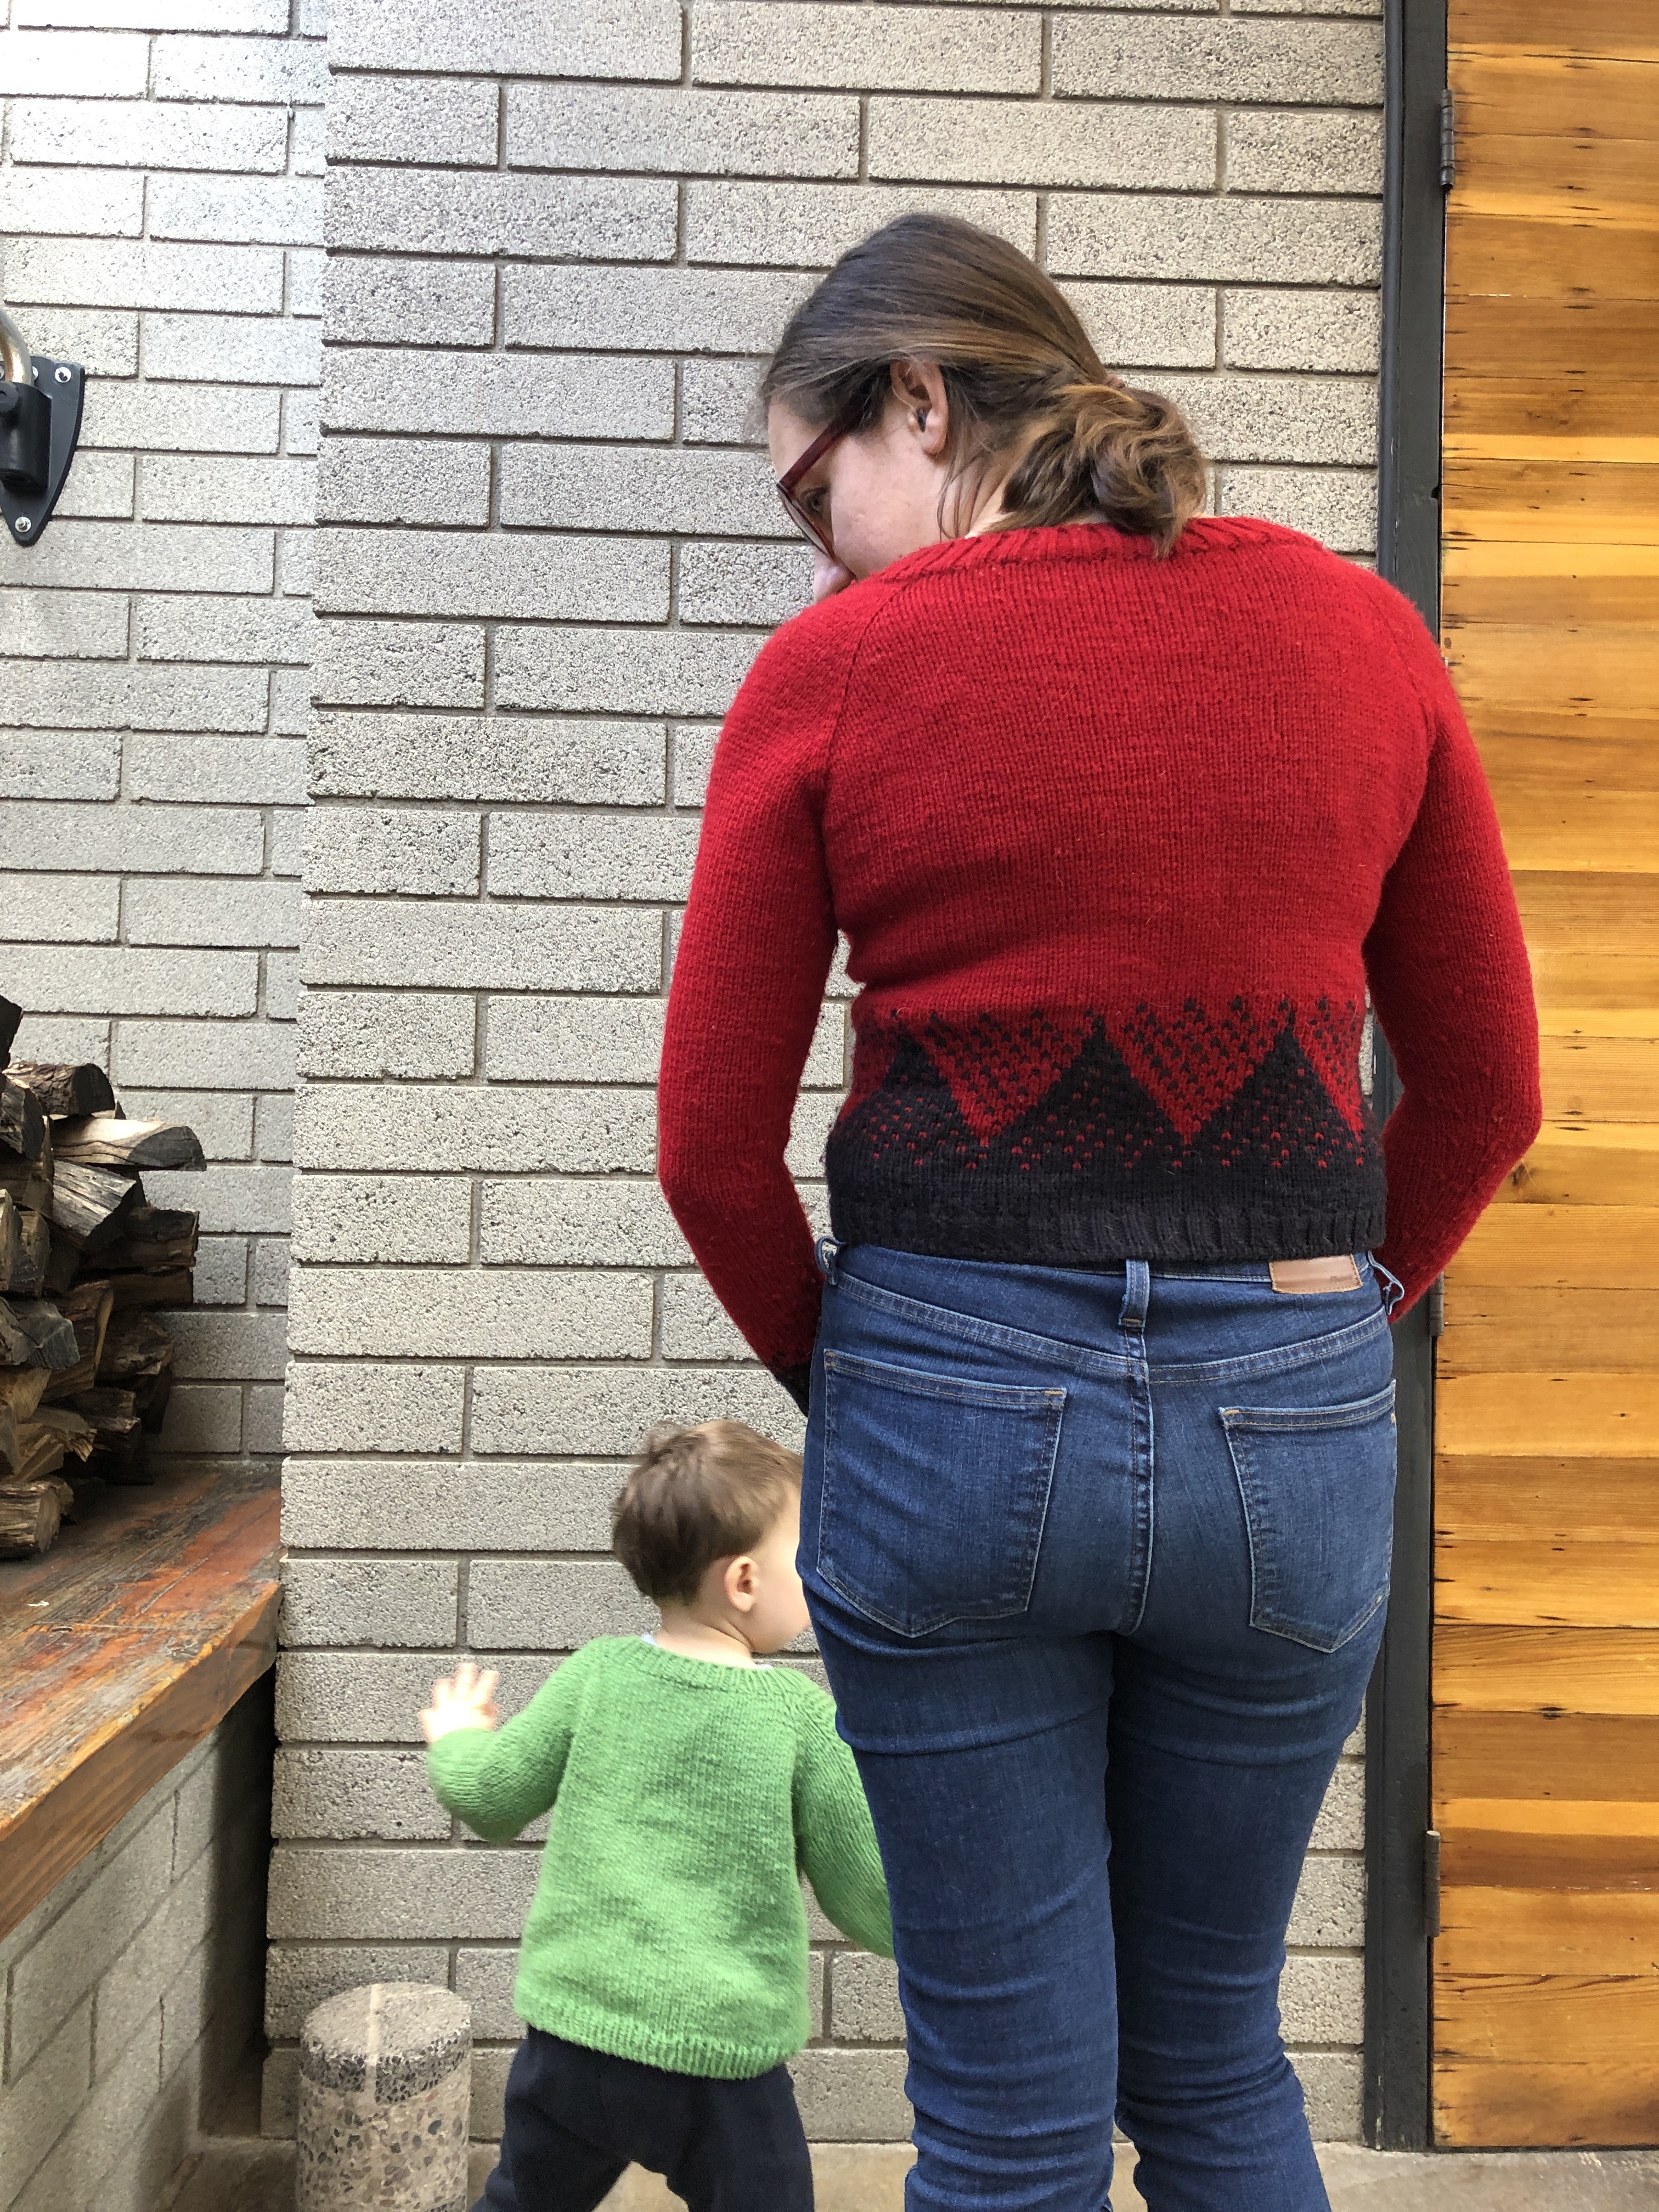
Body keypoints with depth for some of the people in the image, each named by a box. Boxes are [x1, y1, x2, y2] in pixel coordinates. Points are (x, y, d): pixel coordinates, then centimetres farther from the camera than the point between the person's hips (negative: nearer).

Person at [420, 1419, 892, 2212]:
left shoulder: (596, 1673, -5)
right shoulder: (801, 1713, -12)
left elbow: (490, 1799, 3)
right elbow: (866, 1899, -5)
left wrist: (455, 1738, 25)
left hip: (570, 2036, 4)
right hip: (719, 2066, -3)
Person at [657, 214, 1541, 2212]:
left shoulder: (834, 669, -6)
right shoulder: (1356, 630, 3)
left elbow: (714, 1144, -4)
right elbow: (1487, 1091, 7)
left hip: (949, 1409, -3)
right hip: (1292, 1430, 3)